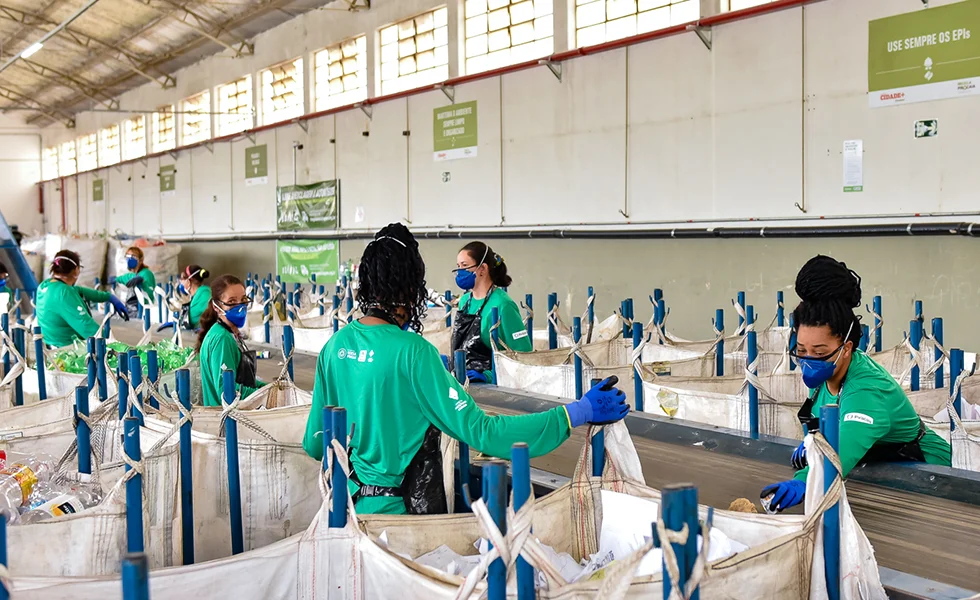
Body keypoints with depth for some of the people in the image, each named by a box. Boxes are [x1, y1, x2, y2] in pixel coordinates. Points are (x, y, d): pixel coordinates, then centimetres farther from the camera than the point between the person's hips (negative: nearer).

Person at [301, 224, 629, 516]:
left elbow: (315, 444, 6)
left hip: (347, 503, 7)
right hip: (396, 507, -6)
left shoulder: (335, 345, -2)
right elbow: (482, 432, -24)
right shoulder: (412, 351, -21)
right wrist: (580, 412, -22)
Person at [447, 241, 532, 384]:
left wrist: (490, 376, -16)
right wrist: (449, 361, 9)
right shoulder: (465, 300, 11)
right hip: (460, 381, 7)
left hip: (485, 385, -7)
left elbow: (523, 353, -13)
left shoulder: (501, 305, -12)